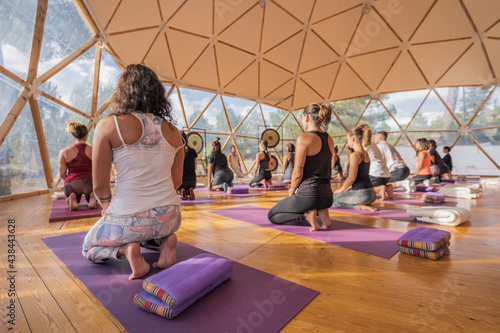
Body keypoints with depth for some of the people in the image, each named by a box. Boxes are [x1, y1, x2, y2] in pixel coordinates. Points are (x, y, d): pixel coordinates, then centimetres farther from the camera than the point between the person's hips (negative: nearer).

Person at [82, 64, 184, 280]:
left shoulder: (109, 126, -10)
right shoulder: (172, 131, 1)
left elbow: (100, 185, -5)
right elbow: (176, 181, 8)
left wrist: (108, 208, 15)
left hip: (128, 220, -3)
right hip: (169, 217, 4)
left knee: (88, 249, 29)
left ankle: (125, 249, -2)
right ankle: (165, 241, 7)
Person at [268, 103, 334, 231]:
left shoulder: (304, 138, -16)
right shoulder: (329, 140, 8)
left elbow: (297, 173, -16)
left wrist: (292, 190, 4)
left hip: (308, 194, -7)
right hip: (327, 195, 7)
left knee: (272, 216, 16)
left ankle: (307, 214, -7)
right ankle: (321, 212, 8)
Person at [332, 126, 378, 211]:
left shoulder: (354, 155, -17)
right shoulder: (366, 154, 11)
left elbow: (352, 178, -19)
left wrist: (341, 190, -3)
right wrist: (346, 188, 18)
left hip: (362, 193, -9)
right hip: (371, 193, 9)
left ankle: (358, 206, -8)